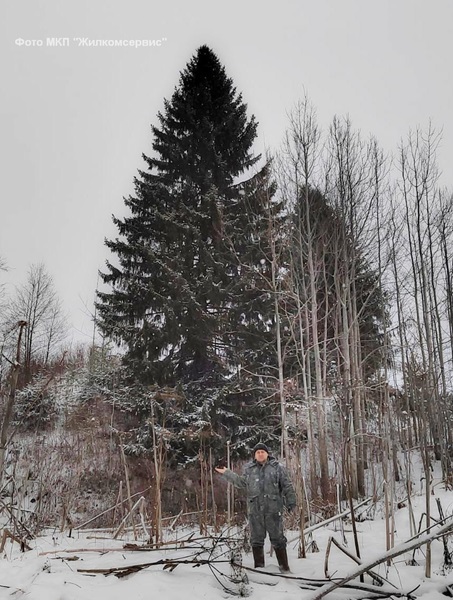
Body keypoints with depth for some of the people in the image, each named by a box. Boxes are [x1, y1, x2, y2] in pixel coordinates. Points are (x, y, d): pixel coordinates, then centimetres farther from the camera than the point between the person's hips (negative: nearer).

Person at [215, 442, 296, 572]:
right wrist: (226, 473, 12)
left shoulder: (277, 467, 2)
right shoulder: (249, 469, 10)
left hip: (273, 509, -3)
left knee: (277, 538, 2)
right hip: (255, 509, 3)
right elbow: (242, 483, 14)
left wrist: (291, 502, -2)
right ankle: (259, 567, 21)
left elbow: (287, 486, 2)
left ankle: (284, 567, 12)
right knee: (256, 539, 9)